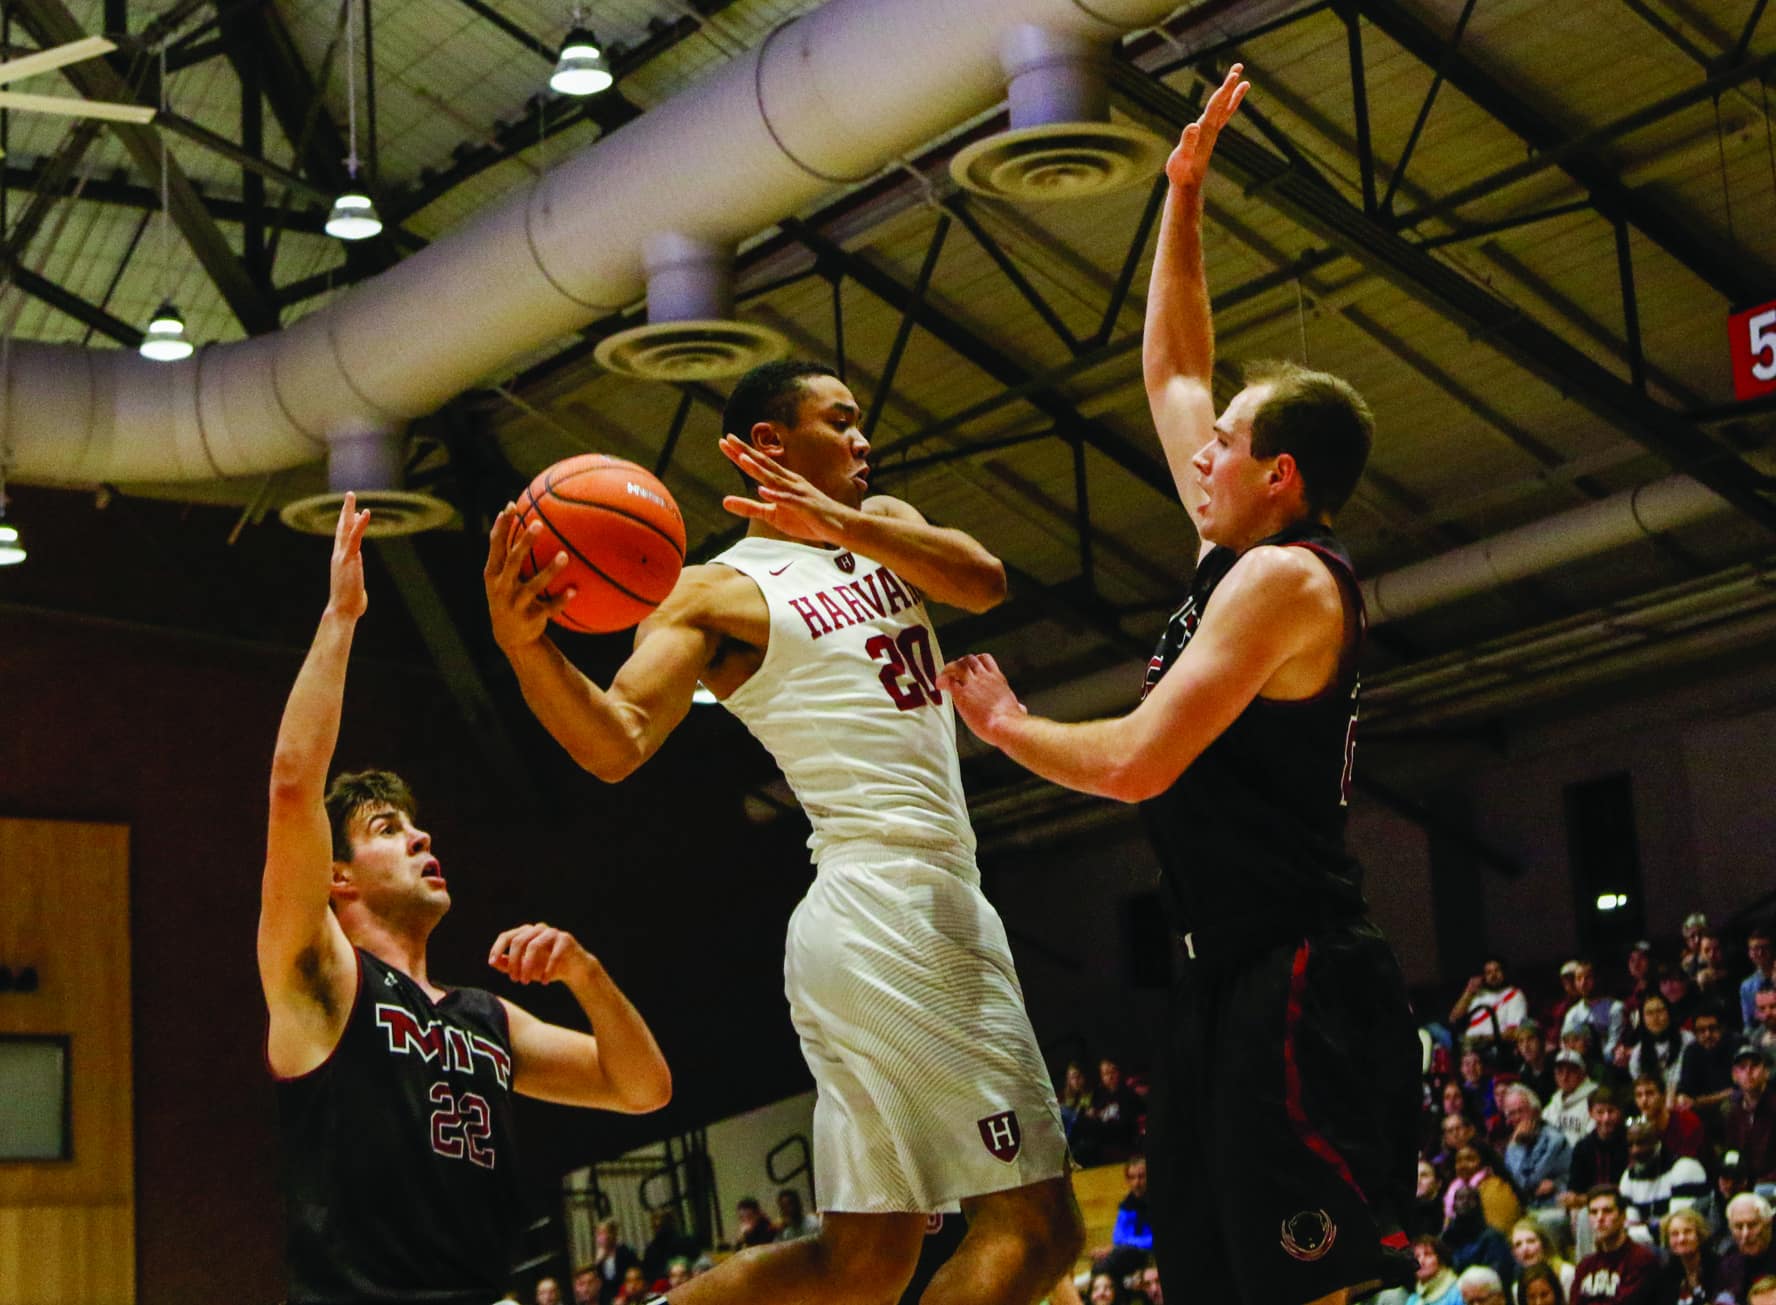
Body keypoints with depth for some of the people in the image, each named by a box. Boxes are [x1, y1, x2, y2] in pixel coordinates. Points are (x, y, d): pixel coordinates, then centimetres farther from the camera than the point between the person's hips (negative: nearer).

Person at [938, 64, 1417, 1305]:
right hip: (1231, 982, 10)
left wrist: (1006, 725, -2)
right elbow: (1173, 373, 26)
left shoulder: (1285, 577, -13)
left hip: (1299, 988, -10)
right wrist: (1183, 197, 25)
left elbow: (1138, 761, -20)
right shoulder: (1241, 553, 15)